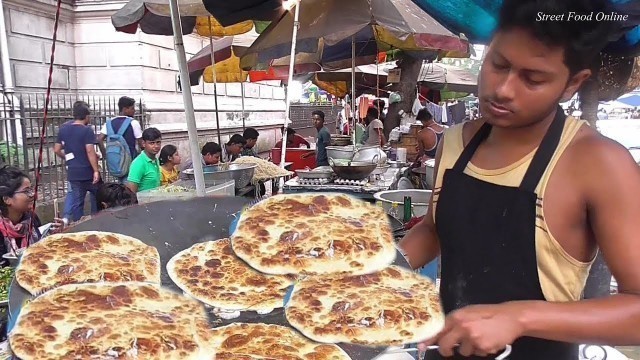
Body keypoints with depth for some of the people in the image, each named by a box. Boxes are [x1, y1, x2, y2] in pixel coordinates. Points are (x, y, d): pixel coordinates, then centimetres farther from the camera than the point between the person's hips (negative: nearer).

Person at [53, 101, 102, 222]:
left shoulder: (63, 129, 8)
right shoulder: (87, 130, -11)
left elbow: (57, 150, 12)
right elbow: (90, 151, -19)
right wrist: (96, 170, -19)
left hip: (73, 173, 5)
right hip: (88, 172, -5)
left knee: (76, 201, 9)